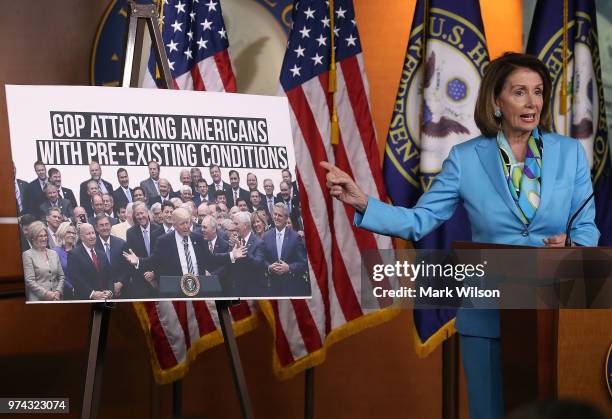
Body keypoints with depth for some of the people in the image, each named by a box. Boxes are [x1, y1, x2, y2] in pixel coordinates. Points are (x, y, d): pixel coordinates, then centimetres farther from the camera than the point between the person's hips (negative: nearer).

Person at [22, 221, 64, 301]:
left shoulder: (53, 254, 16)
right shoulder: (27, 255, 0)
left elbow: (61, 276, 16)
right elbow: (29, 281, -7)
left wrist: (58, 292, -1)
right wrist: (46, 294, -13)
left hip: (55, 298, 4)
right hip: (37, 299, -4)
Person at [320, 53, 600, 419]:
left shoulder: (570, 152, 2)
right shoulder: (467, 158, 0)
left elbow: (587, 228, 3)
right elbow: (418, 221, -3)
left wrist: (572, 246, -20)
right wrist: (361, 202, -18)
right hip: (488, 315, -1)